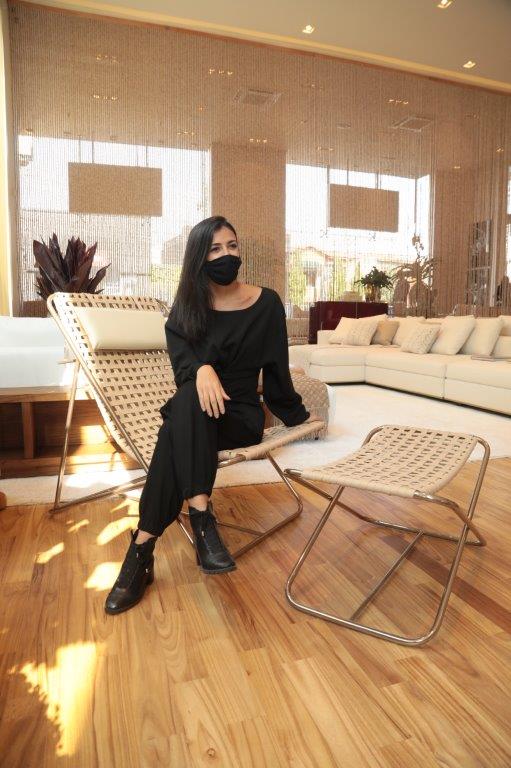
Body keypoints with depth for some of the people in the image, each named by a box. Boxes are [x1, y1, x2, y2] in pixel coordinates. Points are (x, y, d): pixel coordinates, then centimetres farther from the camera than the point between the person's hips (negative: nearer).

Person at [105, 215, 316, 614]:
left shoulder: (266, 303, 1)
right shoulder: (186, 305, 6)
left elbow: (276, 368, 9)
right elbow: (179, 351, -12)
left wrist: (298, 414, 16)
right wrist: (202, 369, -35)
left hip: (242, 414, -1)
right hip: (195, 410, 2)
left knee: (177, 431, -33)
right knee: (188, 400, -36)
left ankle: (144, 547, -32)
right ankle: (202, 515, -39)